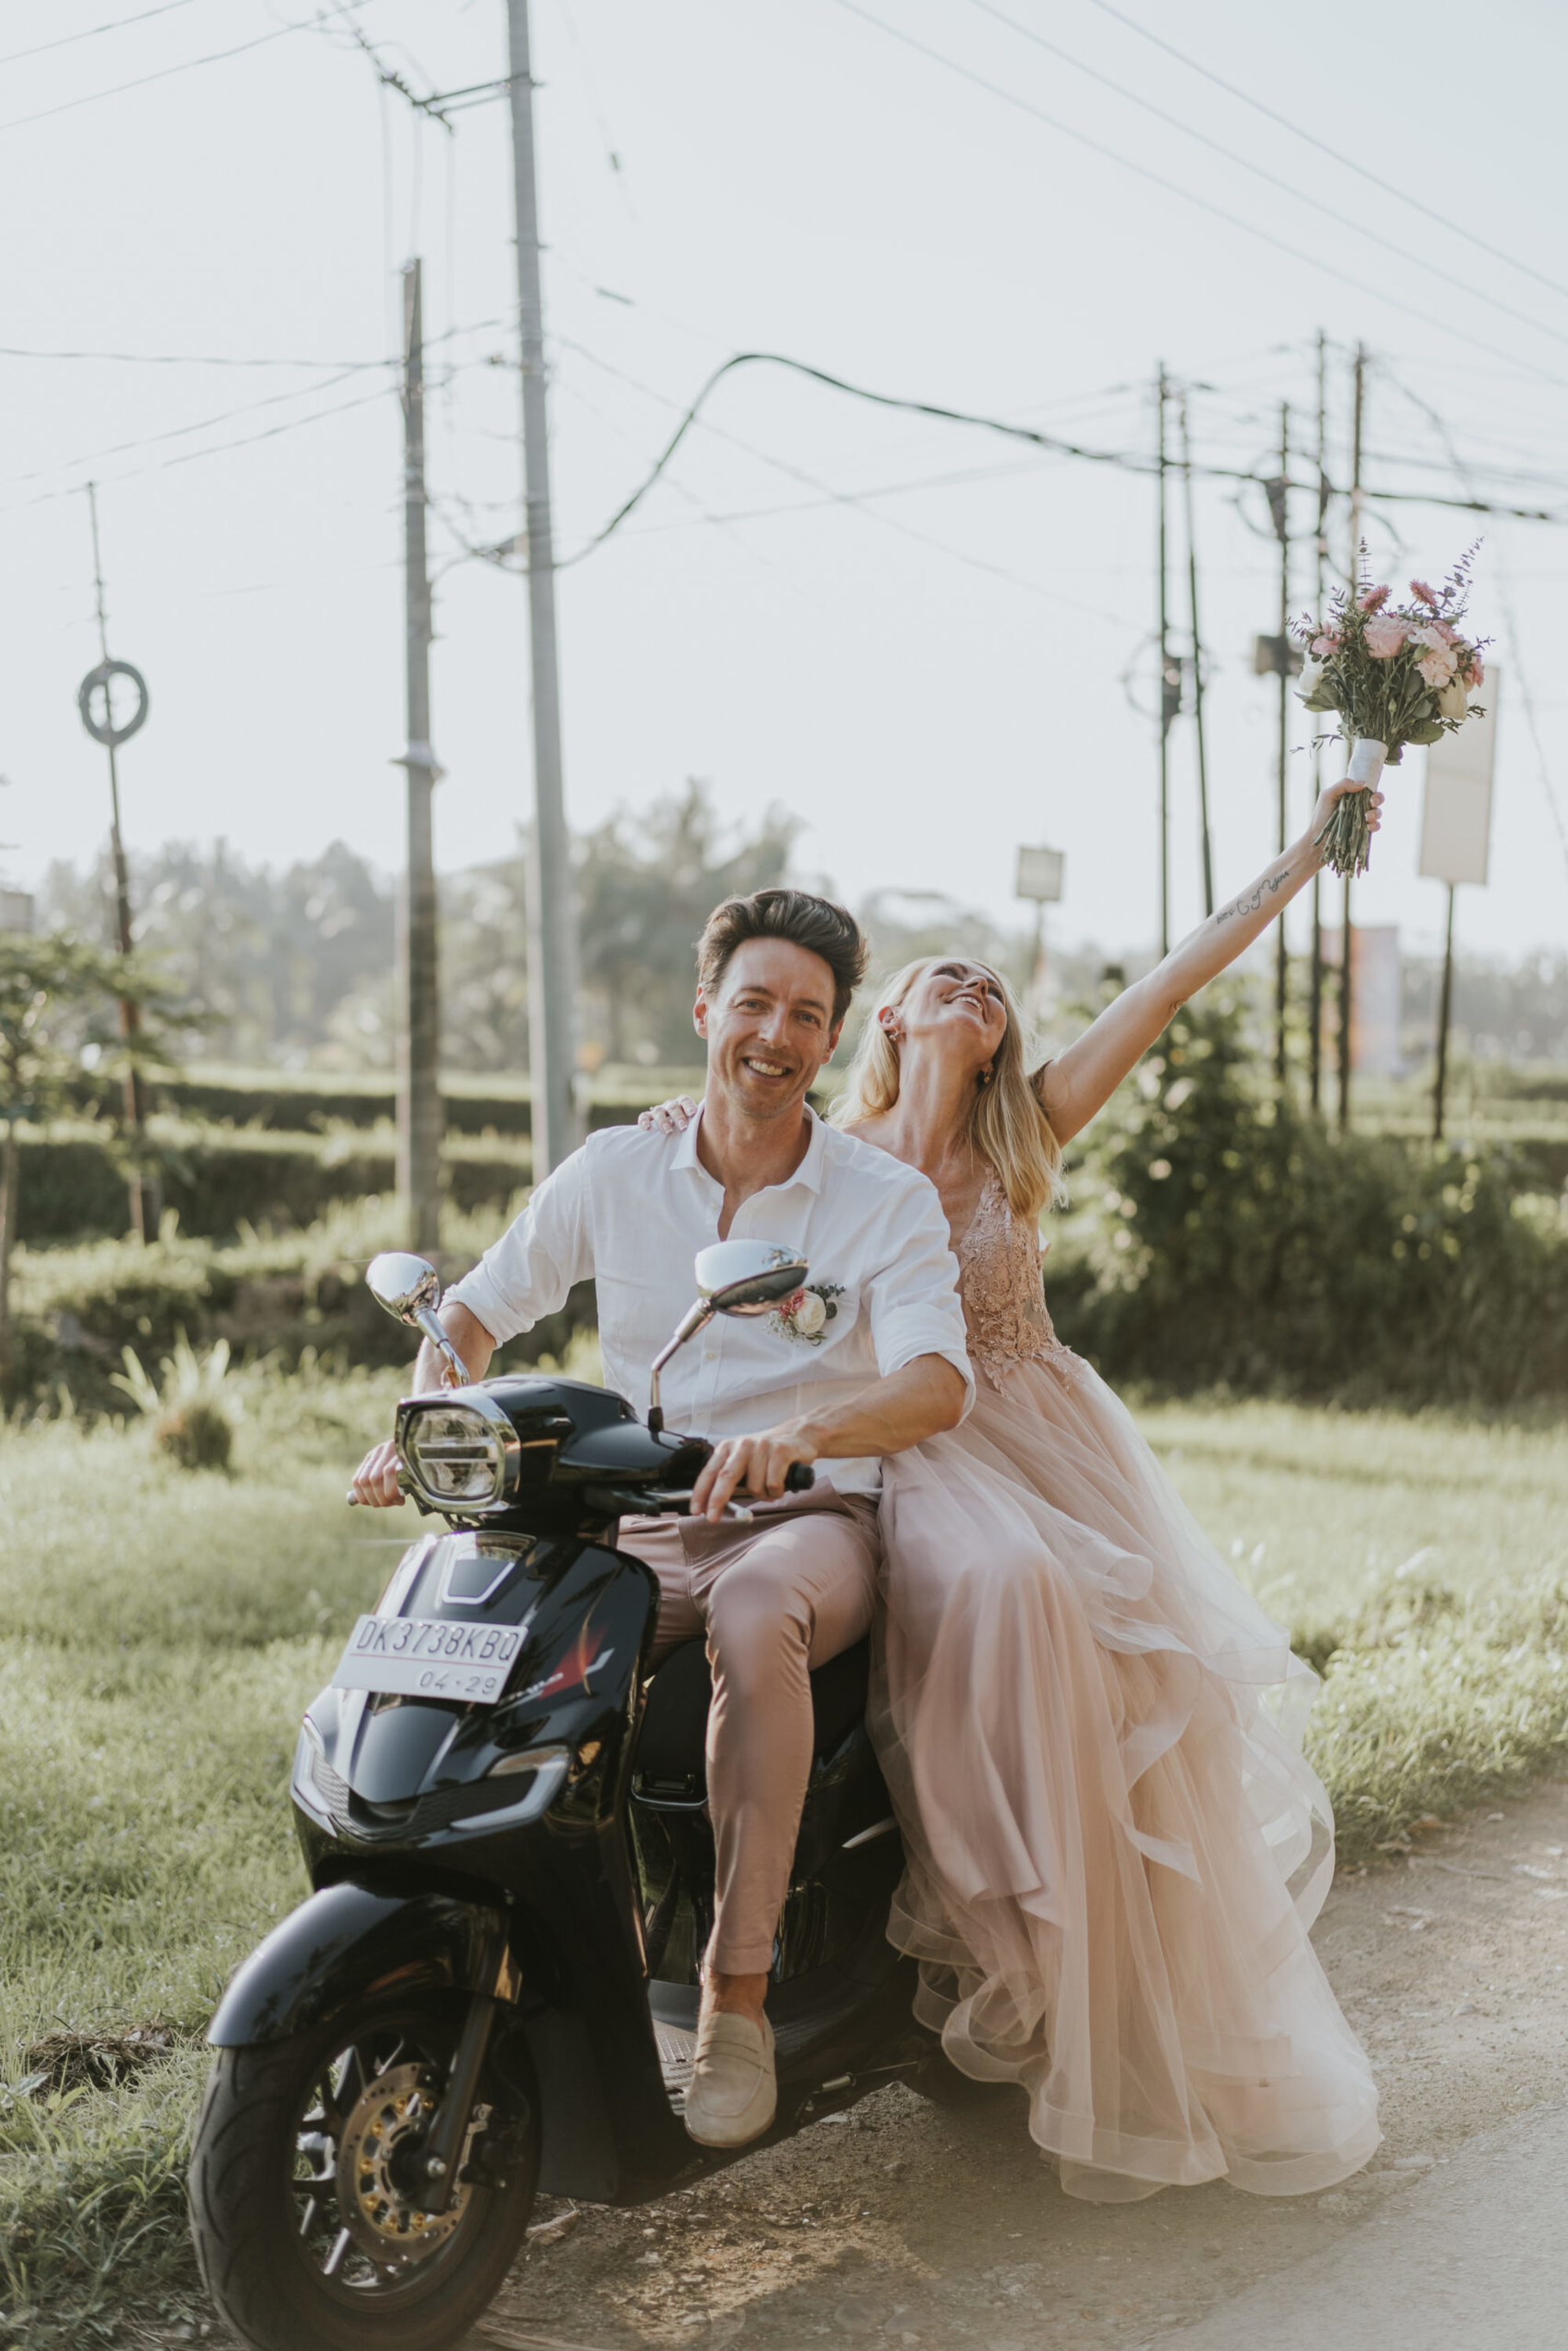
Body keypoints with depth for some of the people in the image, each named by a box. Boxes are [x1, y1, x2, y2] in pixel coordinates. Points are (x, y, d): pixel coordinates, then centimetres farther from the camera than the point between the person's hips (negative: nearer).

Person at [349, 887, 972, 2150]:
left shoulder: (889, 1199, -3)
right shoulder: (615, 1171, 5)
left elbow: (941, 1381, -19)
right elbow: (481, 1309, 13)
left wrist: (797, 1437, -39)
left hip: (809, 1523, -3)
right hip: (633, 1529, 3)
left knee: (754, 1615, -40)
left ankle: (738, 2001, -33)